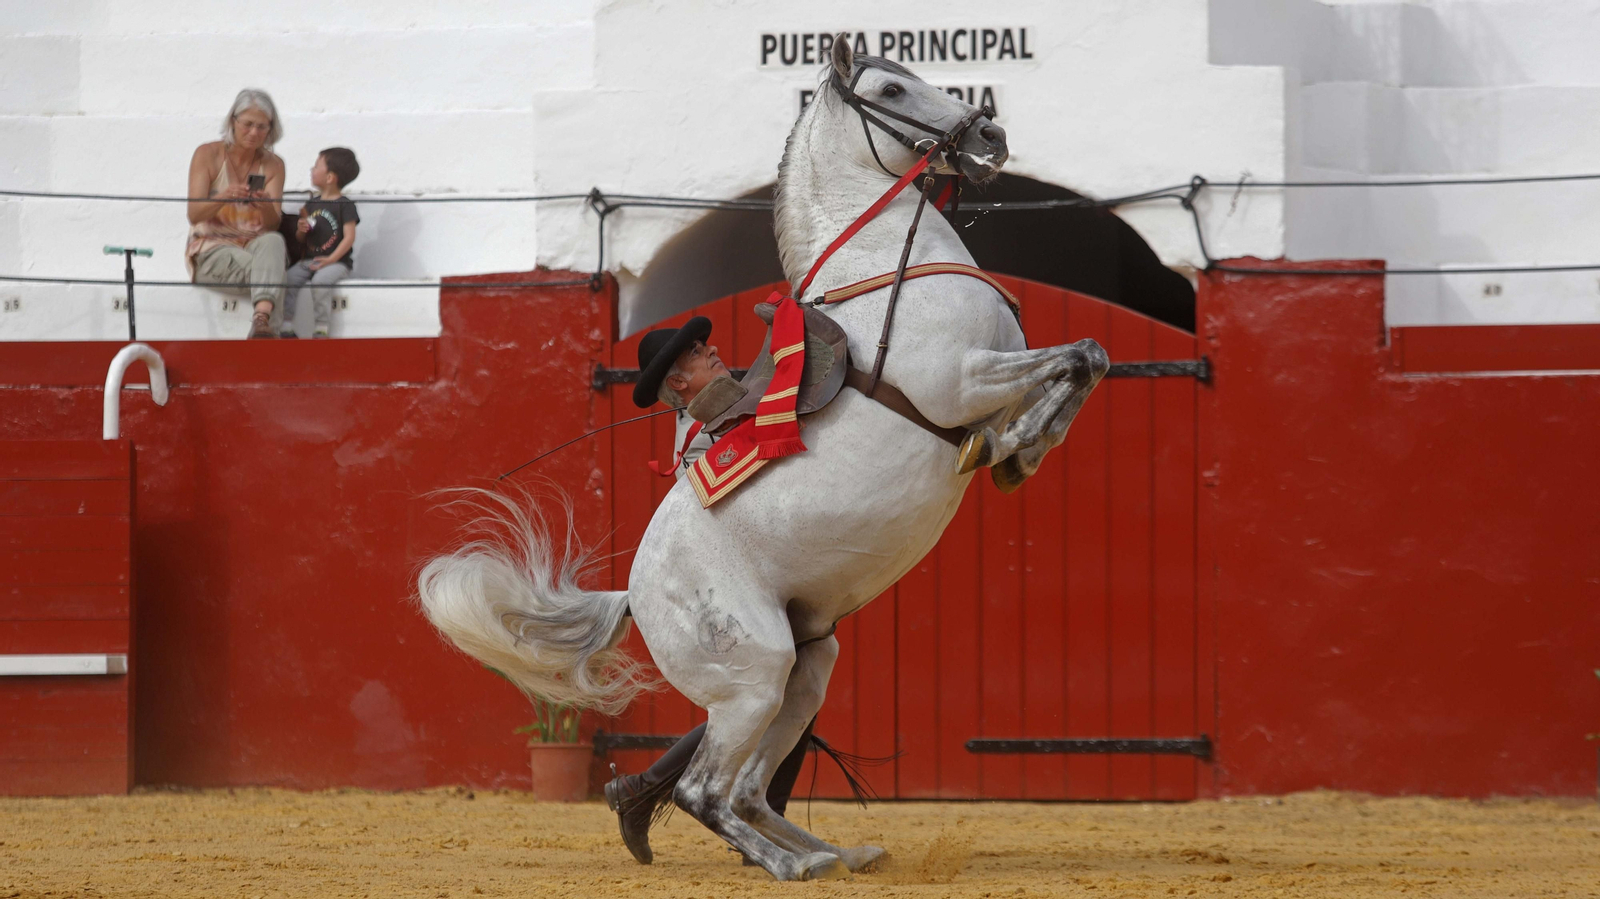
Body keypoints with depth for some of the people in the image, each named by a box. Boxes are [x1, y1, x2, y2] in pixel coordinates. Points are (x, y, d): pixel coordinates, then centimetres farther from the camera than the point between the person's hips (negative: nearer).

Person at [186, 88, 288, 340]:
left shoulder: (273, 165, 6)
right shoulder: (208, 155, -1)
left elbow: (273, 225, -4)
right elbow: (194, 214, -10)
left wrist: (266, 207, -28)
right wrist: (223, 198, -31)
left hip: (254, 243, 2)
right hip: (211, 248, -2)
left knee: (273, 241, -38)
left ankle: (261, 319, -60)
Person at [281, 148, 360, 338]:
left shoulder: (345, 205, -5)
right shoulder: (312, 203, 15)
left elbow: (349, 237, -12)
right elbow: (301, 240, 20)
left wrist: (332, 259, -20)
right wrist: (301, 231, -4)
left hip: (337, 261, -6)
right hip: (309, 258, 6)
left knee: (320, 280, -35)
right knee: (287, 279, -18)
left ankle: (321, 328, -28)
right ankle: (286, 326, -15)